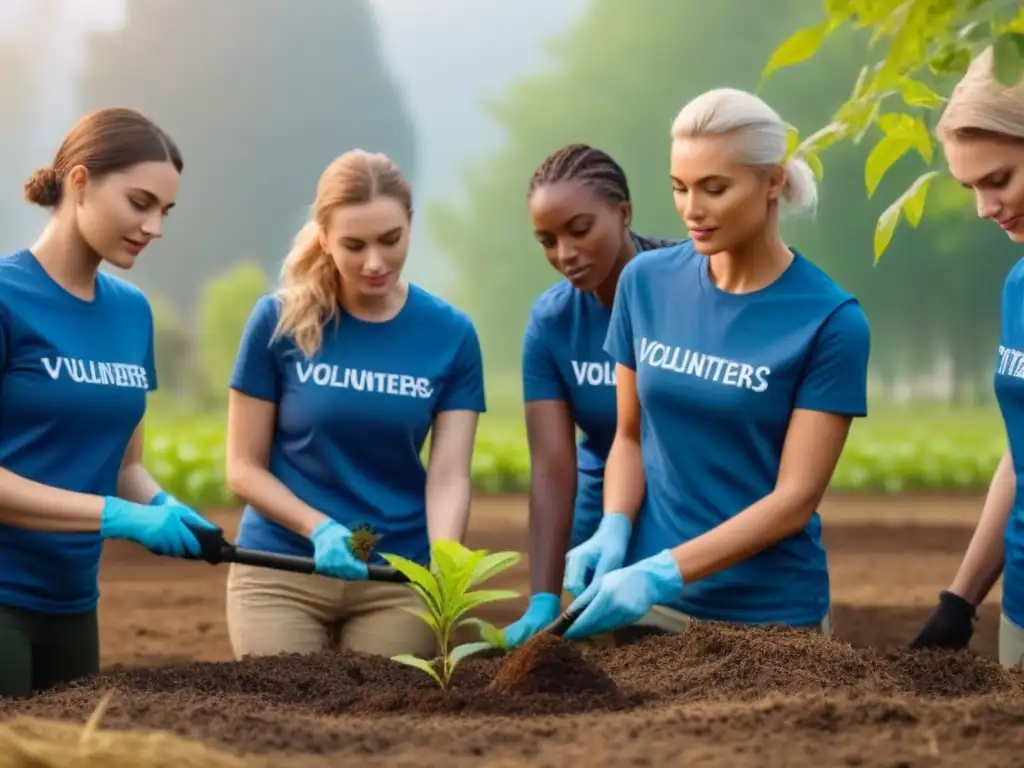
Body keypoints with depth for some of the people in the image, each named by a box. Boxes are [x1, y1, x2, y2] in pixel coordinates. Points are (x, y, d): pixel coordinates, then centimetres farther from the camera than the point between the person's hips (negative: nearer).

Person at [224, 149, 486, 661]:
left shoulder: (451, 334, -3)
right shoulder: (280, 320, -7)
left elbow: (447, 477, -8)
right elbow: (243, 467, -4)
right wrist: (319, 528, -20)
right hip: (281, 570, -1)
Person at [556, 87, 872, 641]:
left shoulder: (830, 321, -12)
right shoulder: (647, 282, -2)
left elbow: (795, 498, -14)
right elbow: (630, 434, 7)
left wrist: (661, 574, -23)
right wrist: (614, 531, -12)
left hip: (769, 613, -3)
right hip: (645, 597, 3)